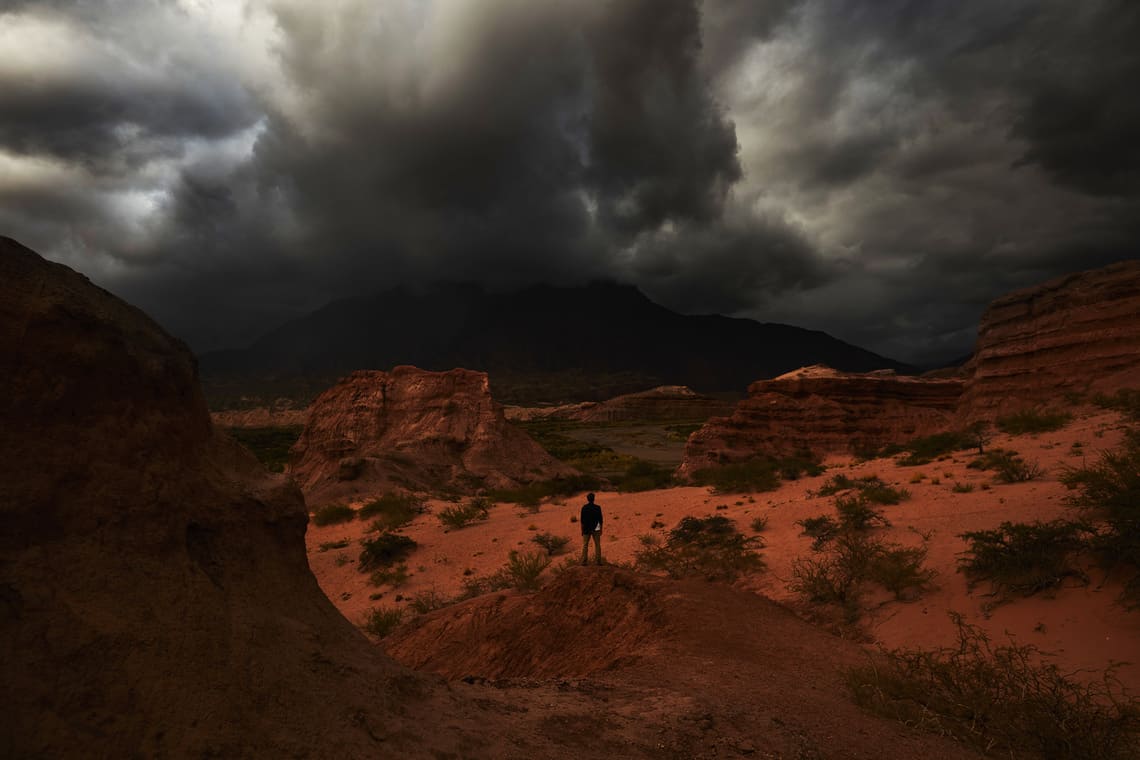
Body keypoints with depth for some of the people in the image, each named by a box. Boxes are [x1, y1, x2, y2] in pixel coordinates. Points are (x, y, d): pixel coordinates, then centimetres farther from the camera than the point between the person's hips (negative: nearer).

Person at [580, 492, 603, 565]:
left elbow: (582, 519, -3)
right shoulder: (597, 508, -4)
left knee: (585, 545, 7)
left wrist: (582, 529, 6)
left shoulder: (584, 507, -4)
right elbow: (600, 519, -2)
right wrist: (601, 529, 8)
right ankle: (599, 561, 5)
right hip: (596, 529, 0)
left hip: (586, 529, 0)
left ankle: (584, 561, 4)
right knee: (597, 545, 8)